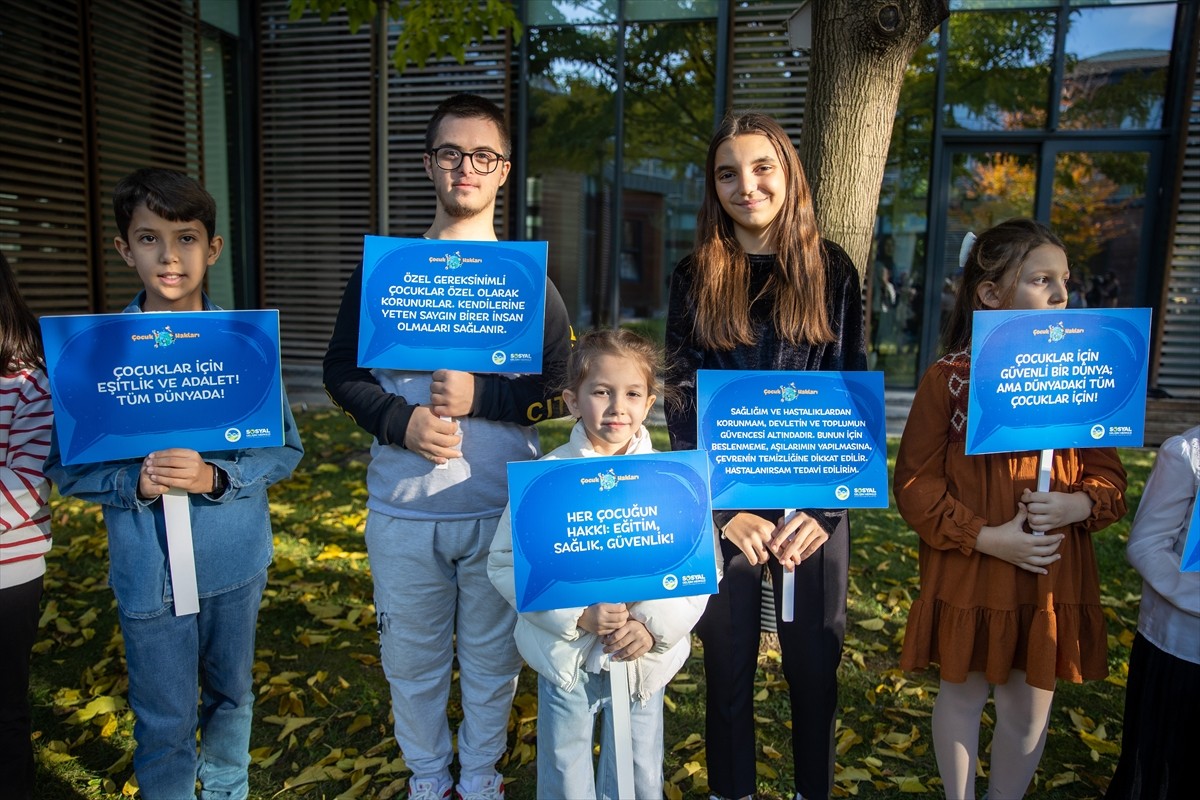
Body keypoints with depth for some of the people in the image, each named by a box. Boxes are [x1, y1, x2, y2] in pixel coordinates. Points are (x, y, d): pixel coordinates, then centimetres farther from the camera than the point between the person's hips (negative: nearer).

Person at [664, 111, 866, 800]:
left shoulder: (832, 270, 2)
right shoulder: (696, 277, 2)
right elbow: (683, 403, -2)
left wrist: (821, 507, -10)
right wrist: (726, 511, -11)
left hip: (815, 499, 0)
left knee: (815, 659, 12)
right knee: (729, 658, 11)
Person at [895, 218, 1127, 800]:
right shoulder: (948, 378, -9)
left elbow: (1108, 473, 6)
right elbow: (915, 483, -9)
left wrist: (1078, 505, -15)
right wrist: (985, 537, -17)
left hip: (1054, 576, 3)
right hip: (969, 573, -2)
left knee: (1030, 703, 15)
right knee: (963, 692, 15)